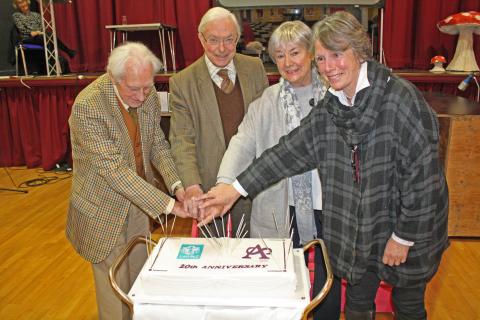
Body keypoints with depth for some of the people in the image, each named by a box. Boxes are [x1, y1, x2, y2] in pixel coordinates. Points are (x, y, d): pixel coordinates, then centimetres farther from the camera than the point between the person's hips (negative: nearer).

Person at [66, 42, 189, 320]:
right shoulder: (87, 106, -27)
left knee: (139, 282, 21)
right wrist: (166, 204, -32)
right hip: (104, 210, -5)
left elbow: (157, 143, 0)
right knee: (116, 290, 11)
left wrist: (176, 184, -18)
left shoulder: (149, 95, -8)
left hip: (138, 201, 6)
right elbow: (113, 169, -30)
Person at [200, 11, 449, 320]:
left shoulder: (401, 99, -21)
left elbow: (422, 173, -20)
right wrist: (238, 187, -5)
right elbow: (291, 149, -1)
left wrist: (404, 237, -15)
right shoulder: (330, 107, -2)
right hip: (358, 231, 5)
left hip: (406, 234, -5)